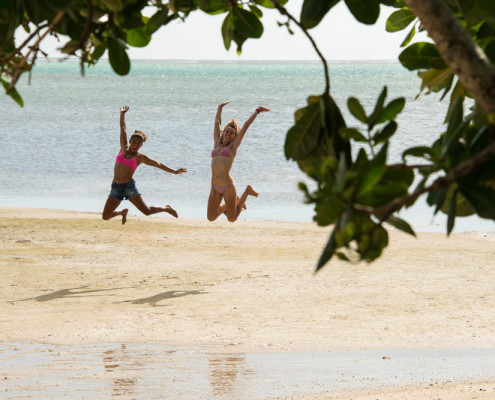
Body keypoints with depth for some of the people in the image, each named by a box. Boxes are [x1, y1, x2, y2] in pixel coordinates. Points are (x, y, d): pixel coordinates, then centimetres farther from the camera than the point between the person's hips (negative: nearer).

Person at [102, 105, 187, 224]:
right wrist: (122, 114, 20)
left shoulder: (140, 157, 3)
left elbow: (158, 164, 7)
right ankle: (123, 212, 31)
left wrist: (174, 172, 6)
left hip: (129, 186, -3)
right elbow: (123, 129, 15)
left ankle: (165, 208, 21)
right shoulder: (124, 148, 10)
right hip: (116, 186, 3)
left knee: (147, 211, -10)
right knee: (105, 217, -1)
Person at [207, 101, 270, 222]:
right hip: (215, 187, 5)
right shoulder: (217, 143, 13)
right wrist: (220, 108, 32)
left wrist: (257, 111, 10)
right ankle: (227, 205, 33)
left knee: (232, 218, 7)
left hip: (228, 186, -5)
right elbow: (217, 122, 22)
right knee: (211, 218, 7)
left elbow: (246, 125, 5)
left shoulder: (233, 146, 3)